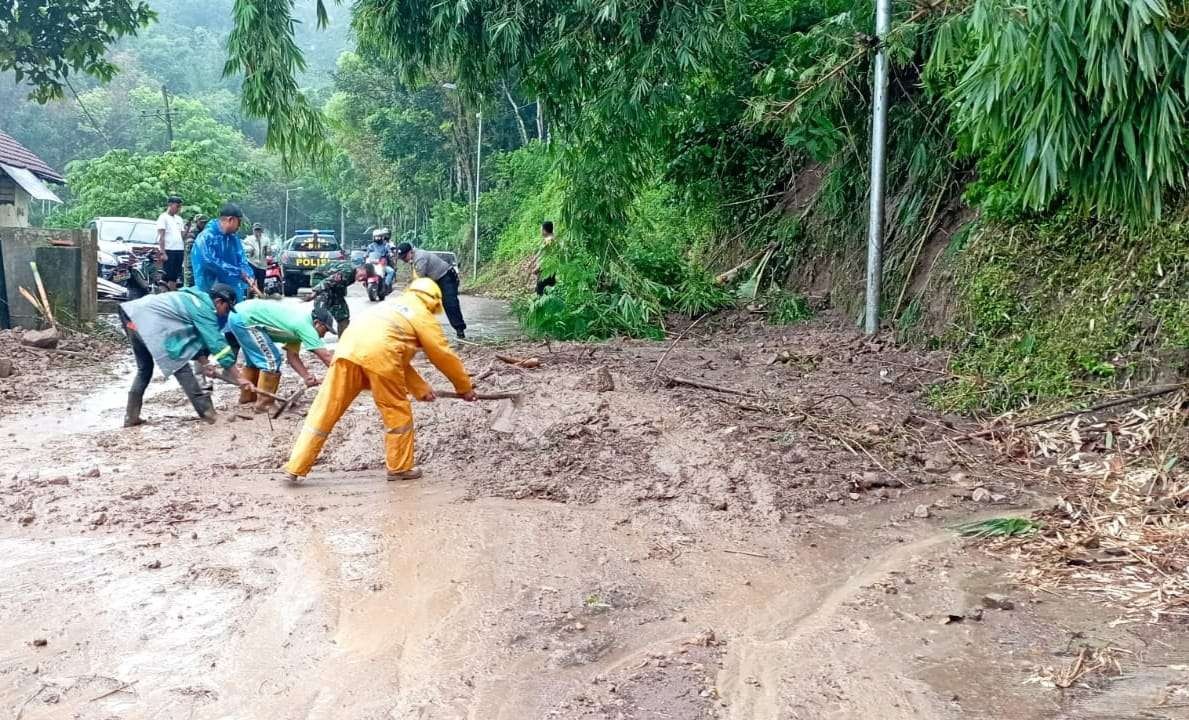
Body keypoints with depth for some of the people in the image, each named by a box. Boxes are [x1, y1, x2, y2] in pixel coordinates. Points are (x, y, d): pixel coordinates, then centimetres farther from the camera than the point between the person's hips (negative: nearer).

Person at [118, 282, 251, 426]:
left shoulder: (196, 300, 22)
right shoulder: (204, 309, -6)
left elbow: (197, 336, 26)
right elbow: (218, 344, -7)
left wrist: (204, 363, 19)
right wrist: (238, 379, -3)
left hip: (133, 312, 10)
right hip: (149, 321, -10)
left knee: (144, 368, 21)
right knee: (179, 365, -5)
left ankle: (131, 416, 22)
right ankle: (207, 412, -5)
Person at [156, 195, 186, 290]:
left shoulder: (179, 218, 19)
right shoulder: (163, 217, -2)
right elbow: (161, 236, -8)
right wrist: (163, 252, -14)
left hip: (179, 250, 7)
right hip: (168, 251, -7)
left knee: (174, 276, 9)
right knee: (167, 277, -7)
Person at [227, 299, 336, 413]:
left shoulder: (298, 323, 12)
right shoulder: (304, 325, -15)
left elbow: (292, 355, 10)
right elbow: (325, 356, -16)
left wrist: (307, 377, -2)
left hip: (237, 314, 10)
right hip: (245, 319, -10)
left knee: (255, 359, 25)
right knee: (272, 360, -7)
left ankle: (247, 396, 38)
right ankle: (263, 403, 0)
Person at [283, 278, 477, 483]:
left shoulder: (392, 307, 38)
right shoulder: (423, 317, 19)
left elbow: (400, 359, 39)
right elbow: (444, 356, 22)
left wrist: (420, 389, 41)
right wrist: (465, 388, 34)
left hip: (347, 347, 6)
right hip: (378, 353, -6)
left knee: (325, 410, 8)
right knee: (397, 412, 12)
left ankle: (295, 467, 8)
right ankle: (400, 468, 21)